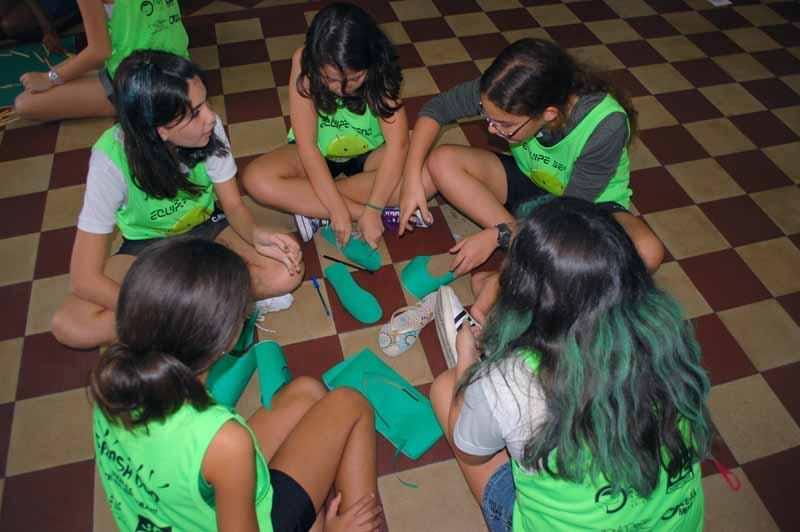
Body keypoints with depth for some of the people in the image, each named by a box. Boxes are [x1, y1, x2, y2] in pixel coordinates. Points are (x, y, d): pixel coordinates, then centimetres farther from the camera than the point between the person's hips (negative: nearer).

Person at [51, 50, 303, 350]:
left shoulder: (209, 129, -26)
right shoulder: (112, 157, -30)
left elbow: (233, 205, -9)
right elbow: (85, 279, -26)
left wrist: (256, 236, -31)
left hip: (207, 229, 1)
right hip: (147, 245, -1)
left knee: (286, 273, -25)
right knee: (70, 327, -25)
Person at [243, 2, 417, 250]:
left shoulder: (380, 69, -25)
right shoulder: (304, 62, -26)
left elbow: (398, 142, -31)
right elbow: (307, 145, -27)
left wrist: (373, 209, -39)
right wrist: (338, 209, -33)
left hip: (369, 154, 1)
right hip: (317, 153, 0)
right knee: (256, 179, -27)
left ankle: (312, 206, -22)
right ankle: (373, 212, -26)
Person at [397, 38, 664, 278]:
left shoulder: (605, 125, -35)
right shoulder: (502, 92, -26)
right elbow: (436, 108, -14)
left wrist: (499, 235, -29)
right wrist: (413, 178, -23)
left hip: (590, 203, -3)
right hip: (526, 180, 4)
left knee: (646, 252, -34)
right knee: (442, 161, -21)